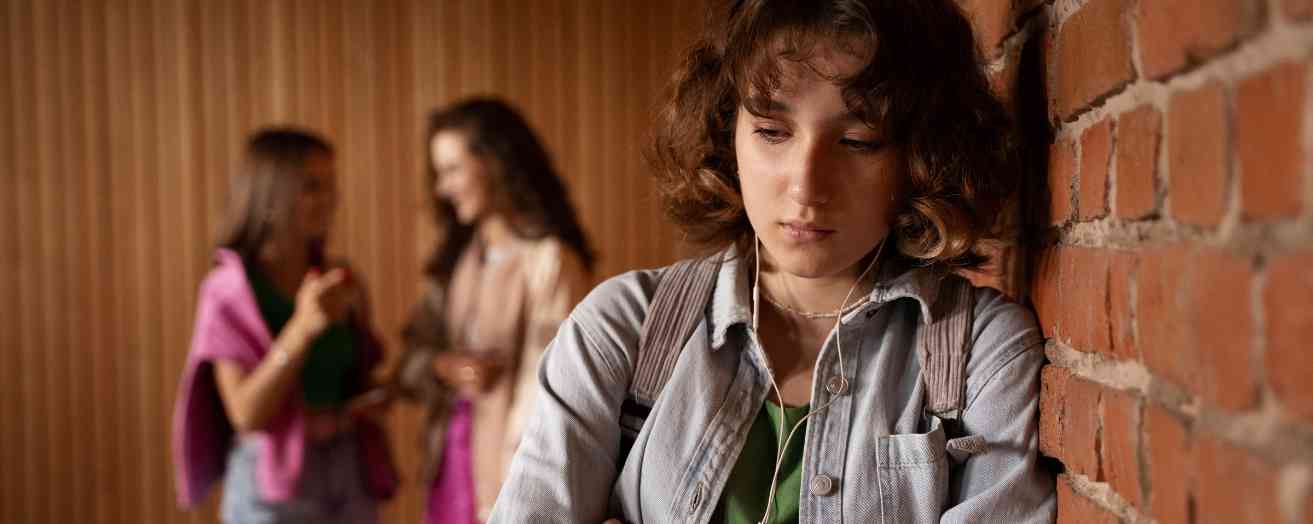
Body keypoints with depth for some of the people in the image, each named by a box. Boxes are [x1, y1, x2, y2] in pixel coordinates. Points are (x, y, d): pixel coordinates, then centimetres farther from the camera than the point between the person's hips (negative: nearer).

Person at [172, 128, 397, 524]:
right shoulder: (231, 289, -8)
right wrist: (302, 328, -24)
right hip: (273, 484, -5)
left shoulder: (343, 283, 7)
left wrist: (376, 399, -2)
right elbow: (247, 414, -15)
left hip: (350, 477, 5)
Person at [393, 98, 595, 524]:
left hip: (508, 468, -7)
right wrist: (443, 367, -11)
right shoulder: (458, 255, 10)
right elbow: (413, 355, 11)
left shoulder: (550, 260, -14)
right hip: (451, 461, 7)